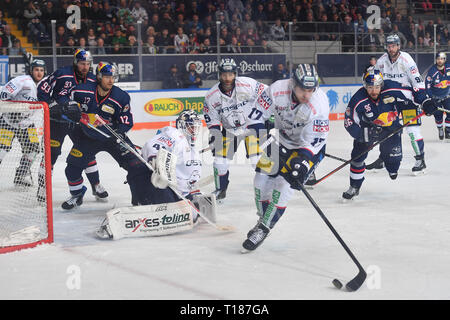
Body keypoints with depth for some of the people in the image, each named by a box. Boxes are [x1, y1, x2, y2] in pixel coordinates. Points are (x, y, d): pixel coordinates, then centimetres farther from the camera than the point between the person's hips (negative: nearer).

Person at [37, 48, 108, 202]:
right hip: (57, 120, -4)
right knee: (51, 152, -7)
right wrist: (51, 105, -19)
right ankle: (42, 186, 4)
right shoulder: (62, 73, -14)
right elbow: (42, 87, -11)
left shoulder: (92, 80, 2)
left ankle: (96, 186, 16)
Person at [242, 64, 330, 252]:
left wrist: (303, 160, -37)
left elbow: (315, 140, -26)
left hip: (309, 147, -4)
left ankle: (263, 229, -2)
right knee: (262, 178, 4)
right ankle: (263, 219, 27)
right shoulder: (278, 90, -25)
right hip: (281, 139, 4)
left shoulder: (319, 104, -31)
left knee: (284, 184, -14)